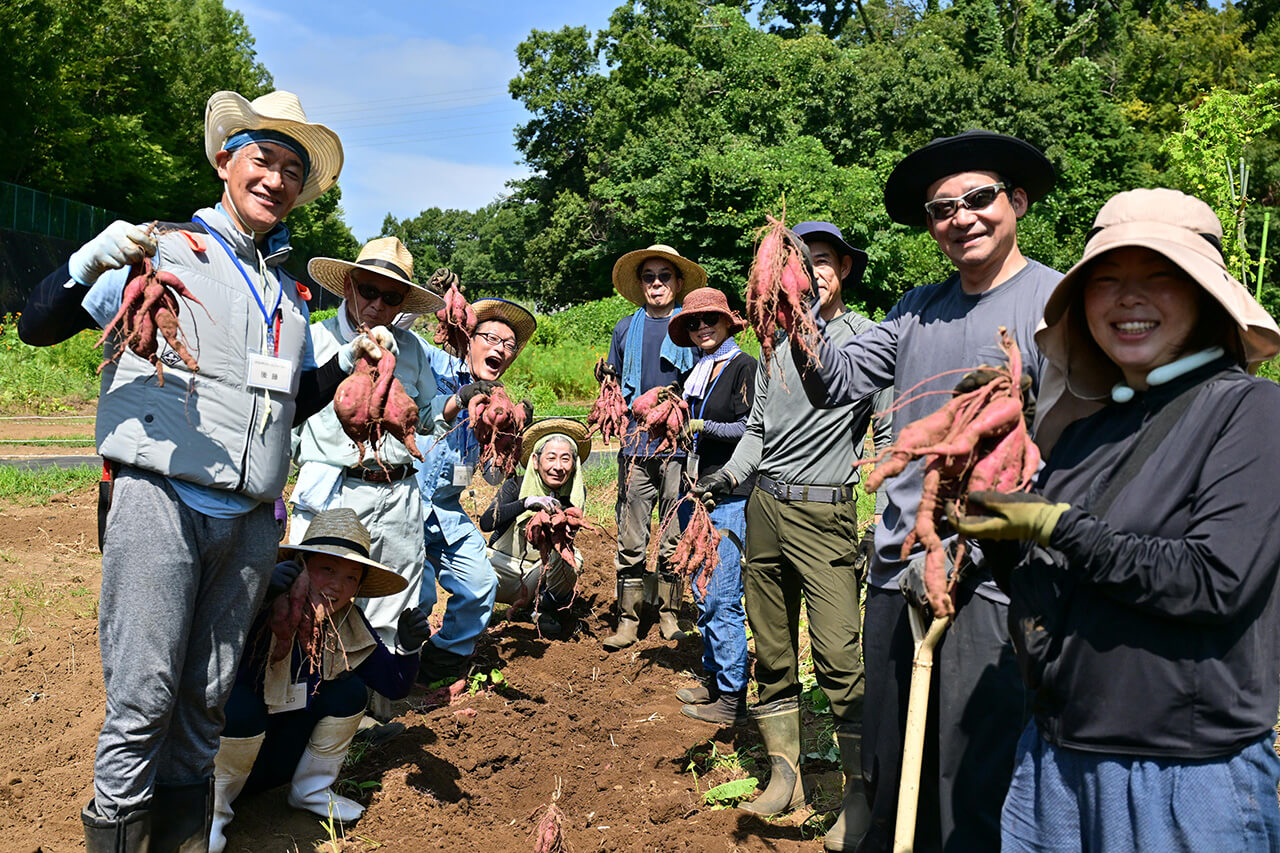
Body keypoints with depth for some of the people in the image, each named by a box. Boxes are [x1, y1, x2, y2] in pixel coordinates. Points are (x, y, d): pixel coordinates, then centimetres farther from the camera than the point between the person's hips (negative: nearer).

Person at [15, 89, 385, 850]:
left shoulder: (290, 293, 20)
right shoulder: (163, 251, 3)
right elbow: (38, 329, 1)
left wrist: (348, 365, 12)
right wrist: (91, 262, -16)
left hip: (251, 521, 5)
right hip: (161, 503, -5)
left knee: (208, 695, 11)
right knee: (144, 695, -4)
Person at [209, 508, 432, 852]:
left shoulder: (350, 626, -7)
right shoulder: (267, 612, -25)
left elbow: (393, 686, -2)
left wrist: (407, 647, -22)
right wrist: (259, 596, -57)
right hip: (232, 743, -5)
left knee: (349, 691, -14)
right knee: (242, 704, -35)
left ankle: (311, 789, 8)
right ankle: (212, 808, -7)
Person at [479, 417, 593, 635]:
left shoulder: (576, 493, -7)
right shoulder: (516, 486, -15)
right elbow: (486, 523, -30)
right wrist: (525, 503, -46)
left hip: (543, 573, 3)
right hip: (504, 564, -2)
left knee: (571, 558, -31)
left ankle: (545, 609, -1)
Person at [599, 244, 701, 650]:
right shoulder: (626, 329, 15)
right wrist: (606, 379, -1)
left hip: (680, 446, -2)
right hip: (636, 447, 2)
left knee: (675, 541, 5)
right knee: (630, 541, 2)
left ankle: (669, 615, 20)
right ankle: (628, 619, 11)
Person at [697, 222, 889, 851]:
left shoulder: (867, 340, -1)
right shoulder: (775, 343, 14)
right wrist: (729, 474, 4)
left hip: (824, 513, -5)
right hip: (764, 507, 6)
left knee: (839, 657, -10)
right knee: (772, 650, 11)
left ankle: (862, 789, 5)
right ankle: (785, 772, 24)